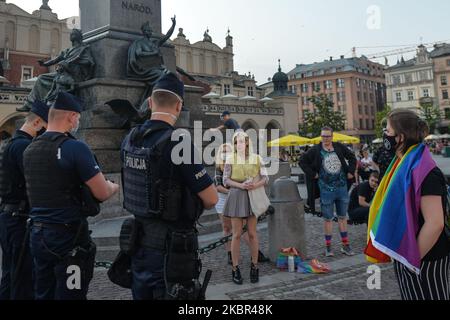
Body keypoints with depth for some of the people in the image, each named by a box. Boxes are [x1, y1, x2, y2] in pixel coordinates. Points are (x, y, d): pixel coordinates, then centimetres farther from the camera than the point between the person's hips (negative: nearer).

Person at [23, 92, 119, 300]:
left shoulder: (29, 150, 9)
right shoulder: (75, 148, -15)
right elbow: (102, 194, -14)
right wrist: (114, 187, 7)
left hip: (37, 234, 8)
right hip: (68, 236, -7)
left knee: (43, 295, 17)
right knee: (69, 295, 3)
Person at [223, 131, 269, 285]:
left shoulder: (256, 158, 4)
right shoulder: (231, 159, 2)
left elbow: (265, 178, 2)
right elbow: (225, 180, -2)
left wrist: (256, 185, -18)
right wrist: (241, 185, -17)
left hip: (253, 197, 1)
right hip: (236, 197, -1)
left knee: (252, 233, 6)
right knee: (237, 234, 2)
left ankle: (254, 267, 19)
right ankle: (235, 269, 10)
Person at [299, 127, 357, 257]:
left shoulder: (339, 147, 3)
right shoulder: (316, 151, -4)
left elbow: (352, 157, 15)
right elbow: (303, 161, 1)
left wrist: (351, 171, 5)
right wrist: (312, 174, -5)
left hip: (342, 187, 3)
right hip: (326, 189, -2)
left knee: (343, 217, 11)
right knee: (328, 218, 4)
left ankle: (345, 245, 21)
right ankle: (328, 247, 13)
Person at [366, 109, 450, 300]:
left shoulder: (422, 171, -22)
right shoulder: (404, 166, 7)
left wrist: (412, 259, -19)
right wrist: (403, 257, 14)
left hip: (423, 262, -9)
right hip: (405, 257, 9)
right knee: (411, 296, 20)